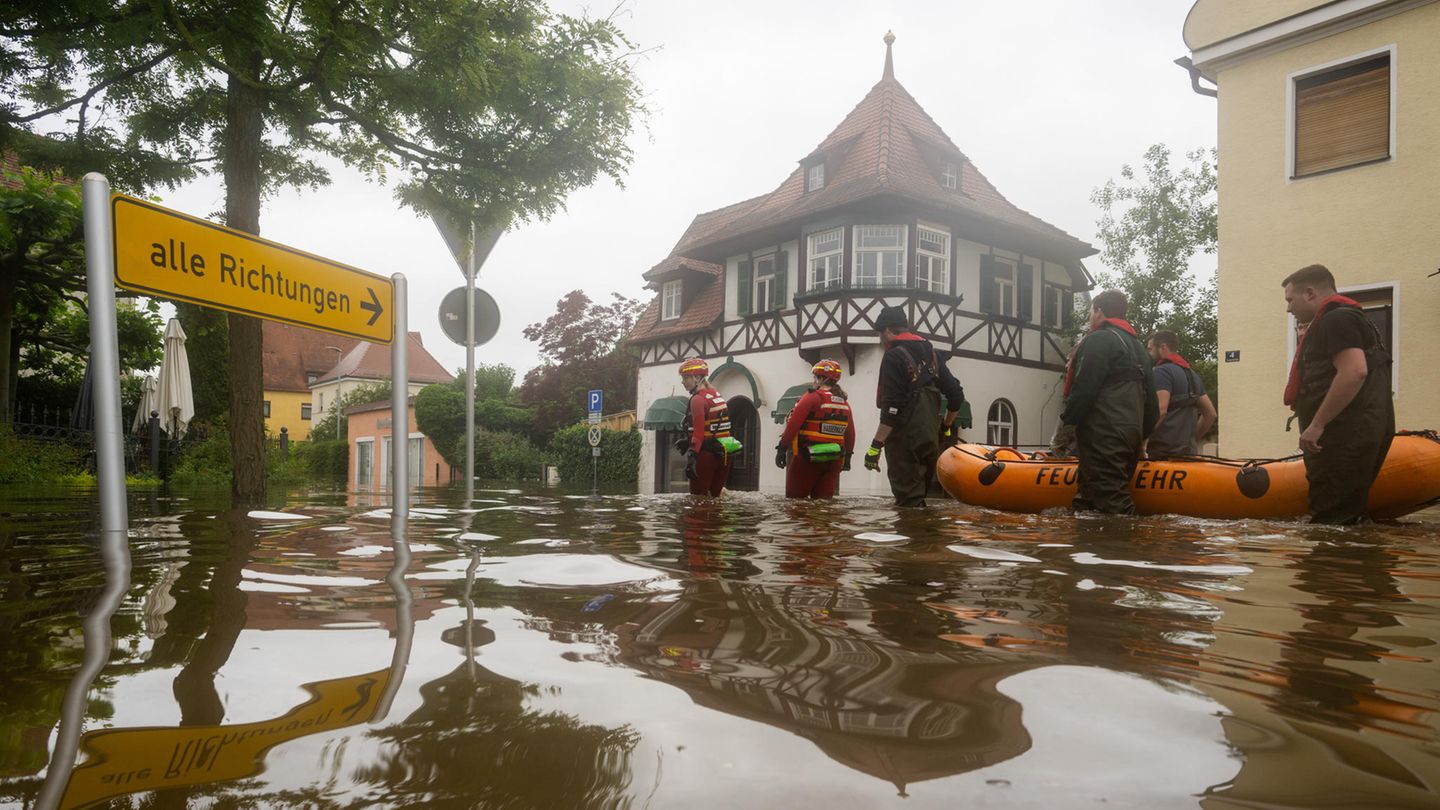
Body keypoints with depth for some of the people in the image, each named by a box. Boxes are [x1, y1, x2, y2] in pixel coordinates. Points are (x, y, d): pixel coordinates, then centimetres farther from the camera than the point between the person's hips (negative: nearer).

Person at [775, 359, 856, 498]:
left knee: (795, 498, 1)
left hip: (808, 458, -6)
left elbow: (793, 424, -15)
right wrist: (847, 456, 25)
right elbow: (850, 433, 16)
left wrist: (782, 448, -13)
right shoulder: (844, 403, 12)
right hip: (834, 460, 6)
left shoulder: (813, 397, -9)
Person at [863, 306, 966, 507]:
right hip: (929, 441, 8)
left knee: (907, 501, -6)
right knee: (918, 495, 17)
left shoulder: (894, 357, -11)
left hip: (905, 441, -8)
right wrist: (947, 427, 29)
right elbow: (956, 395, 16)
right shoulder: (931, 353, 14)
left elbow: (892, 408, -19)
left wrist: (875, 446, -19)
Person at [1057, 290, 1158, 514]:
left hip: (1103, 437, -10)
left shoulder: (1099, 339, -6)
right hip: (1130, 435, 10)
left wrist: (1066, 424, -8)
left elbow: (1084, 389, -16)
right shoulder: (1138, 346, 23)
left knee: (1109, 500, -12)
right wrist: (1142, 436, 27)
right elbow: (1151, 400, 23)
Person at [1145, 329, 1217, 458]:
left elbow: (1161, 410, -19)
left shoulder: (1162, 371, -6)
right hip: (1189, 451, 9)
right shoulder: (1191, 374, 22)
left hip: (1164, 451, -9)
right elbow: (1211, 414, 22)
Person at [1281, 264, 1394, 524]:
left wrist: (1317, 425, -23)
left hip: (1346, 437, -11)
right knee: (1348, 513, 14)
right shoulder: (1337, 320, 24)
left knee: (1330, 522, -11)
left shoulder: (1337, 320, -10)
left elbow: (1355, 371, -24)